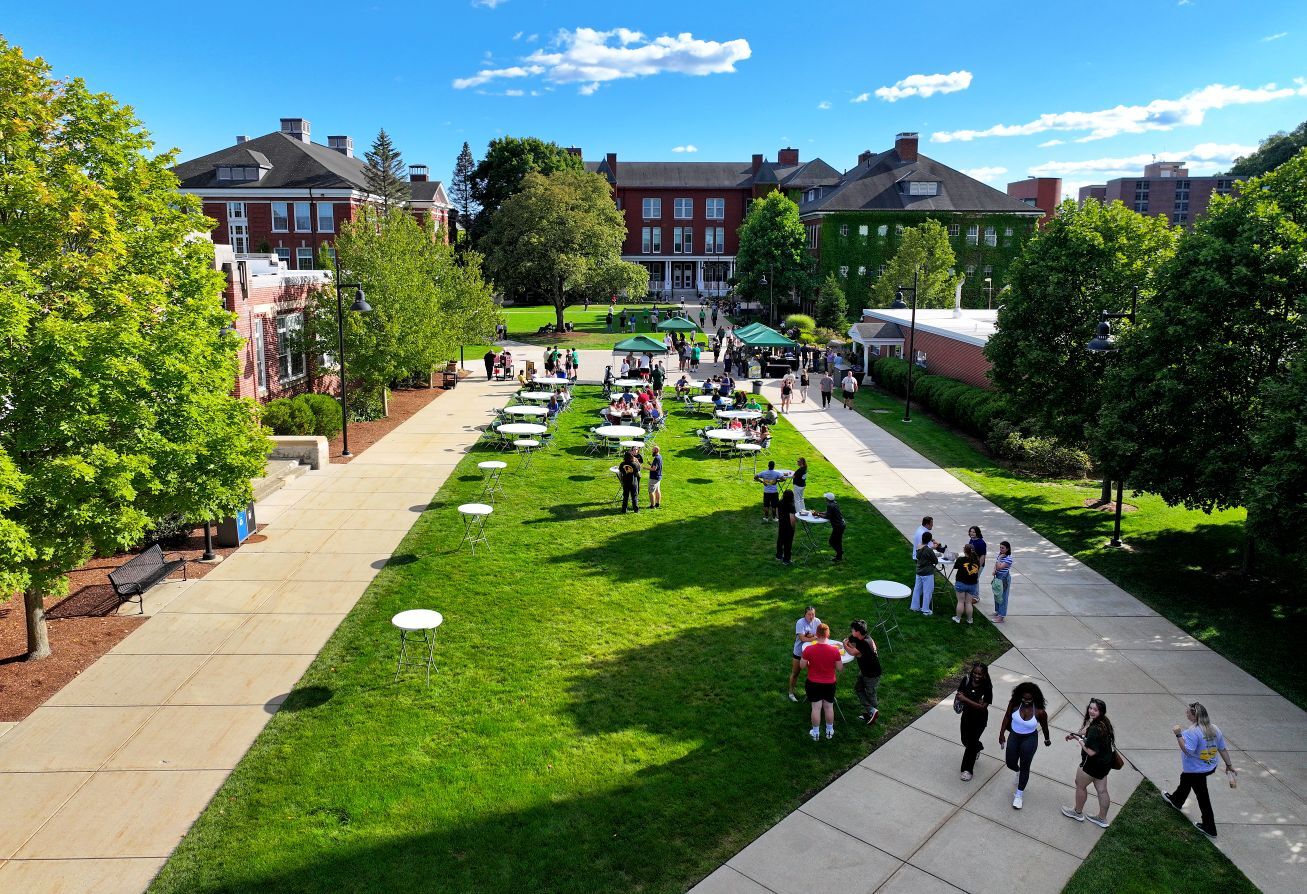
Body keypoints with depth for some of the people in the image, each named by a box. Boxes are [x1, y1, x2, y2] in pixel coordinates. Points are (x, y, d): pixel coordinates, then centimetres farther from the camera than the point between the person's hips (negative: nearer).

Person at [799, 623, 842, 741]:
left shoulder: (809, 649, -20)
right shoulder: (834, 650, -18)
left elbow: (802, 665, -9)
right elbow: (839, 668, -9)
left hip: (813, 683, -1)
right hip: (830, 683, 1)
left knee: (816, 708, 11)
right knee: (829, 707, 18)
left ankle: (815, 733, 24)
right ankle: (829, 731, 33)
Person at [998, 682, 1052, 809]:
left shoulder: (1039, 712, -25)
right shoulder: (1014, 703, -21)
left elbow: (1044, 726, -5)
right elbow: (1007, 716, -3)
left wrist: (1047, 739, 11)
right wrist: (1002, 733, 0)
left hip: (1029, 739, -3)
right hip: (1014, 737, 3)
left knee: (1024, 766, 4)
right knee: (1011, 764, 13)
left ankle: (1019, 795, 22)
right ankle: (1019, 772, 51)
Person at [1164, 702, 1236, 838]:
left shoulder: (1193, 732, -30)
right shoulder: (1215, 729, -5)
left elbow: (1187, 750, -32)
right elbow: (1222, 749, 3)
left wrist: (1179, 735, -30)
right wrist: (1229, 765, 13)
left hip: (1196, 771, -9)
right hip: (1210, 767, 9)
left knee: (1203, 798, 8)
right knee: (1185, 780, 31)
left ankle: (1210, 829, 24)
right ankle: (1176, 800, 55)